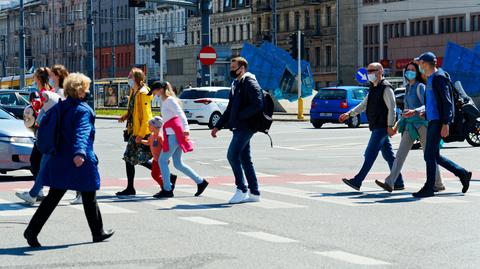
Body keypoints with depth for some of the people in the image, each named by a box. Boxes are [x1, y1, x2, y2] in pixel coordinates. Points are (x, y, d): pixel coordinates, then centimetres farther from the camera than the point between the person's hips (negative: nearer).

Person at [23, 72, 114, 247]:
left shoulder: (60, 107, 8)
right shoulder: (83, 110, -14)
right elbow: (82, 133, -29)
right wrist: (80, 153, -43)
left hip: (59, 161, 6)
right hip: (80, 162, -6)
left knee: (53, 197, 7)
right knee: (89, 198, 10)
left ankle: (32, 229, -4)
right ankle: (98, 232, 24)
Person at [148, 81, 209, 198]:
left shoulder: (169, 100, -9)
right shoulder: (165, 101, 20)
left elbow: (181, 114, -20)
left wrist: (185, 128, -31)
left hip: (173, 134, -10)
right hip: (171, 134, 10)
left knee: (162, 161, -6)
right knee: (178, 164, 10)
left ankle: (167, 190, -2)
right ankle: (200, 182, 13)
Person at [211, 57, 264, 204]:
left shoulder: (250, 83, -11)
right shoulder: (236, 84, 19)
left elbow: (257, 105, -22)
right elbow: (230, 109, 25)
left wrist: (238, 116, -19)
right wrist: (218, 126, 21)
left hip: (245, 127, -10)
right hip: (239, 128, 10)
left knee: (233, 155, -13)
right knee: (245, 159, 9)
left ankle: (242, 190, -8)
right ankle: (254, 193, 13)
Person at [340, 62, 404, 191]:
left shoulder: (386, 88, -11)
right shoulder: (373, 88, 18)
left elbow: (392, 108, -17)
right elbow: (364, 104, 26)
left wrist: (390, 126, -22)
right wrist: (349, 114, 18)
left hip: (382, 127, -10)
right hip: (376, 127, 10)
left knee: (370, 154, -10)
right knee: (388, 155, 10)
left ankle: (357, 181, -11)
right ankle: (398, 183, 14)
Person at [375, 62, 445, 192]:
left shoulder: (420, 87, -7)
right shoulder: (408, 88, 17)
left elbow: (427, 105, -17)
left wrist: (415, 111, -35)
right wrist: (398, 124, 26)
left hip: (421, 123, -7)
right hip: (409, 125, 7)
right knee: (400, 154, -3)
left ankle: (438, 184, 12)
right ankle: (389, 183, -10)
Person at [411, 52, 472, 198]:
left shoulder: (439, 77, -12)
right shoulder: (430, 79, 18)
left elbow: (447, 102, -17)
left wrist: (445, 124, -21)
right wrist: (423, 113, 19)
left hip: (438, 121, -10)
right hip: (432, 121, 10)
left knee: (430, 155, -7)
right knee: (433, 156, 11)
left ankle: (429, 188, -1)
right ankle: (463, 174, 19)